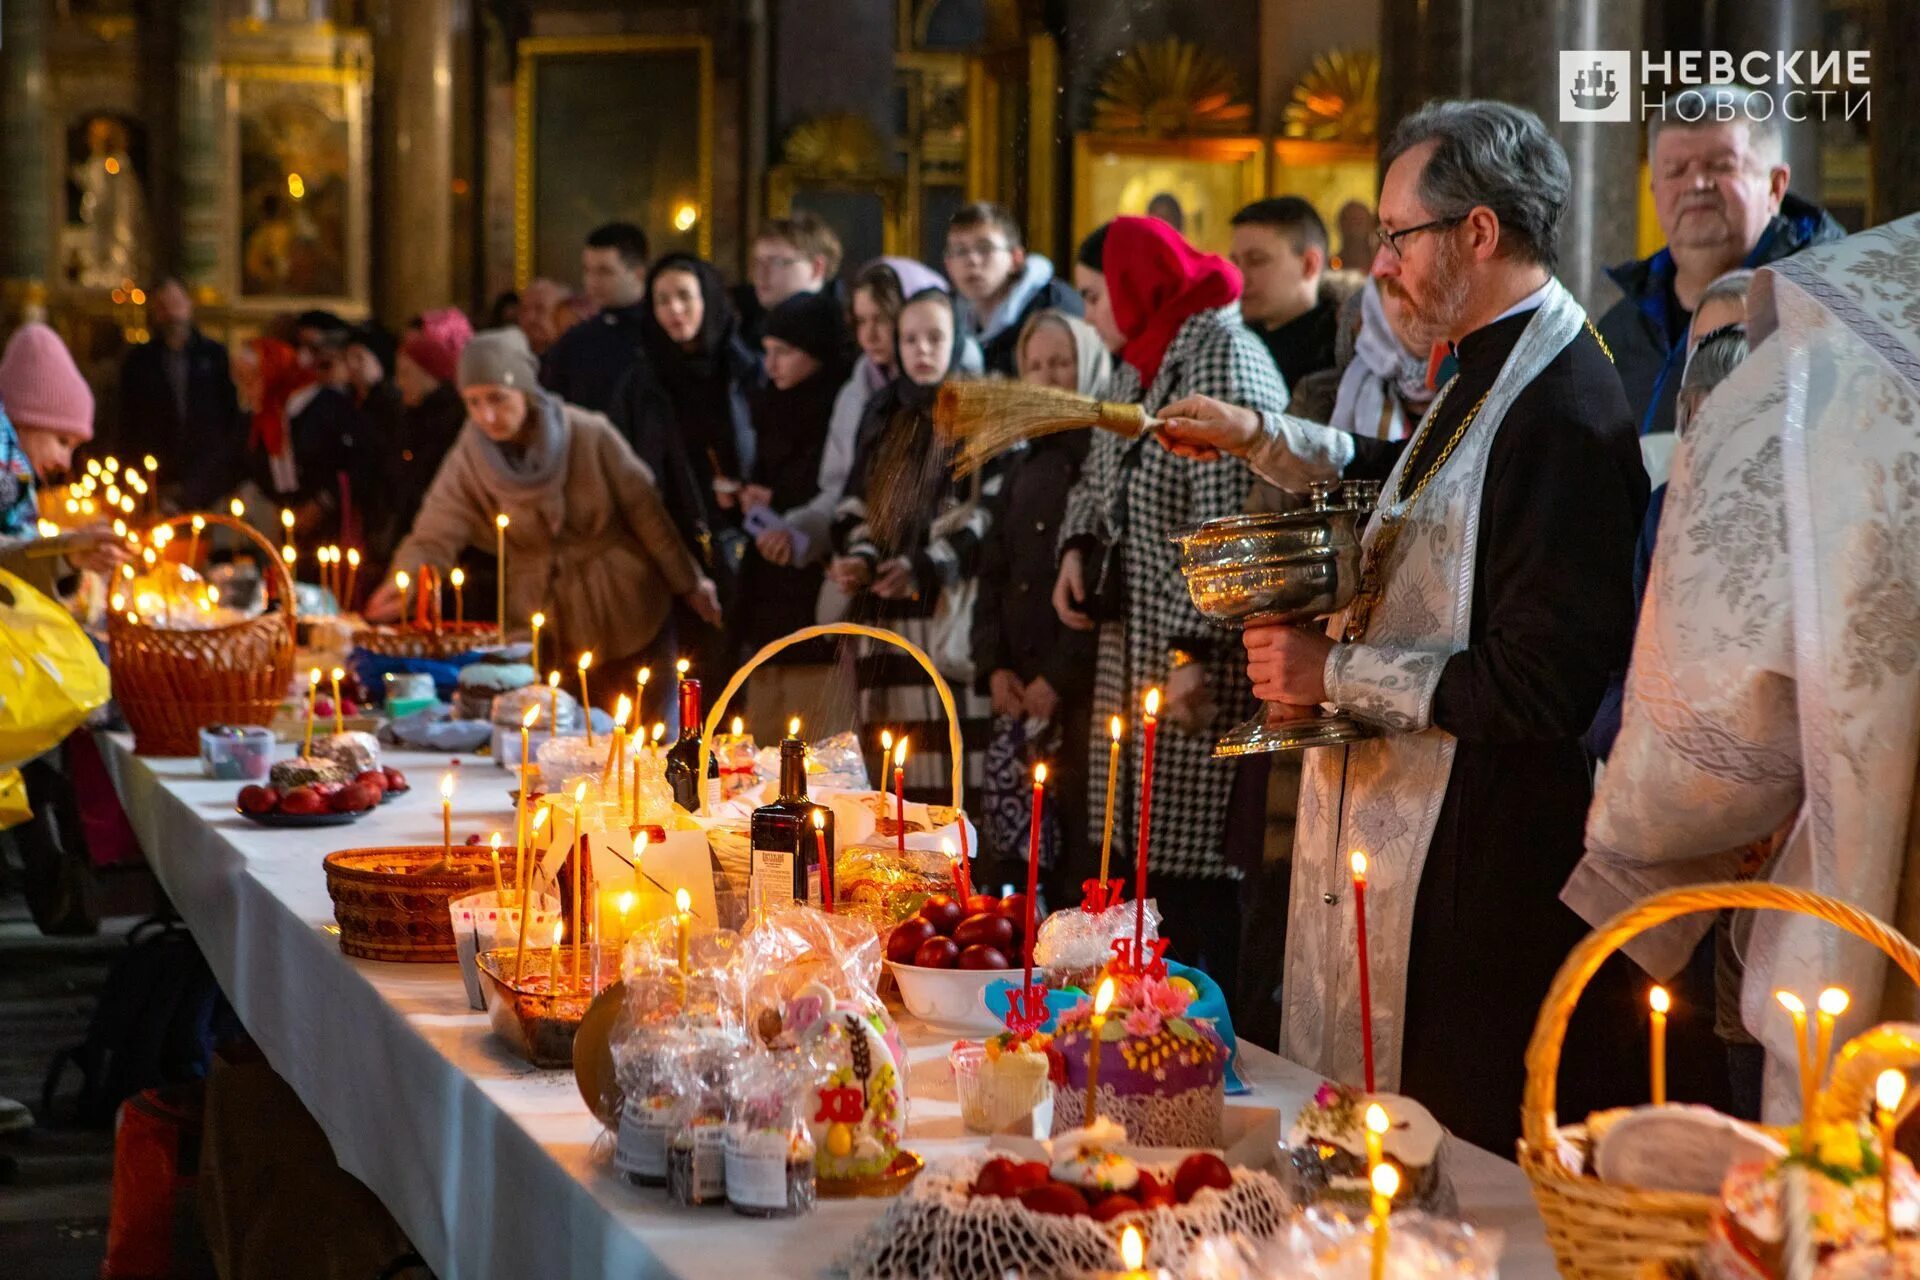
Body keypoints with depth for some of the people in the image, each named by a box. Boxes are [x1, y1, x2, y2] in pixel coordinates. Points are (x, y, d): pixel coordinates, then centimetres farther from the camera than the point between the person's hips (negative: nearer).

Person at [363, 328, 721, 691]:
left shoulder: (589, 435, -15)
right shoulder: (469, 461, -10)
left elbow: (643, 510, -6)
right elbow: (434, 538, -14)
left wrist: (688, 582, 1)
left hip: (625, 611, -1)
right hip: (545, 623, 2)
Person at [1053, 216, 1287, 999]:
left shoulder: (1221, 358, -15)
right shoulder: (1137, 363, 15)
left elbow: (1228, 520, -22)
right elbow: (1100, 476, 31)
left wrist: (1197, 652, -25)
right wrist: (1079, 545, 10)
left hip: (1198, 668, -10)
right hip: (1133, 653, 10)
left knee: (1192, 865, -7)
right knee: (1139, 853, 12)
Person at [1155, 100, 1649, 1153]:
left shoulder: (1563, 413, -22)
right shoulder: (1488, 376, 10)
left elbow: (1538, 688, -26)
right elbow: (1396, 480, 33)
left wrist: (1334, 672, -17)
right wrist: (1256, 436, 22)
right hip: (1382, 839, 10)